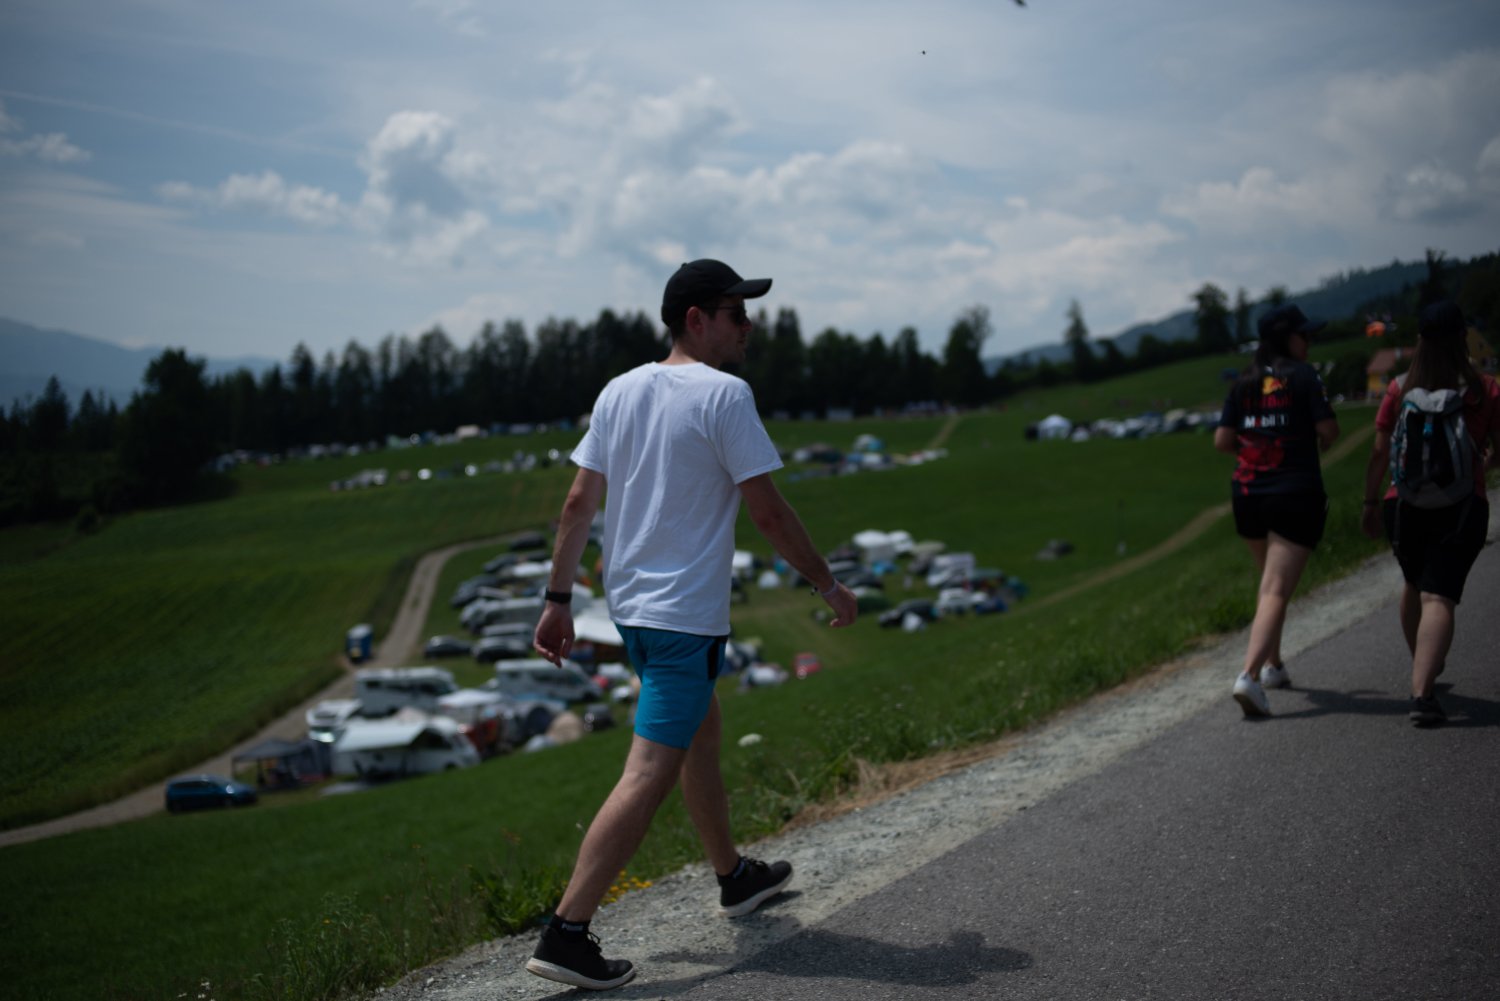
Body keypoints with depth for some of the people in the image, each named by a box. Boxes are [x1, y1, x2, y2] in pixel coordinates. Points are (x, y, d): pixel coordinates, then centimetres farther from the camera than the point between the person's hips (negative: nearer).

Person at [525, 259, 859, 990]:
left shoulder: (619, 391, 7)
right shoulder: (723, 394, -13)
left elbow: (578, 503, 7)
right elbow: (767, 511, -13)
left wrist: (558, 600, 12)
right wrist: (828, 585, -1)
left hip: (628, 604, 9)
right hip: (686, 615, -9)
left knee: (702, 731, 25)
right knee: (648, 777, -8)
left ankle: (735, 878, 41)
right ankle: (565, 935, -11)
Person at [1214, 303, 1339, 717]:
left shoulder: (1243, 383, 9)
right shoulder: (1303, 375, -5)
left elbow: (1222, 440, 4)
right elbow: (1328, 428, -11)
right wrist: (1318, 446, 10)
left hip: (1247, 494, 6)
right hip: (1296, 494, -5)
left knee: (1270, 582, 24)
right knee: (1277, 590, -9)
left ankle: (1272, 666, 33)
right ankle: (1249, 675, -23)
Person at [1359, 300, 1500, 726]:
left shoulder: (1399, 389, -1)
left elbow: (1380, 453, -1)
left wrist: (1370, 502, 8)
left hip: (1404, 503, 2)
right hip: (1462, 504, -2)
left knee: (1414, 586, 24)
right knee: (1439, 598, -8)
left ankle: (1422, 671, 39)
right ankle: (1422, 692, -23)